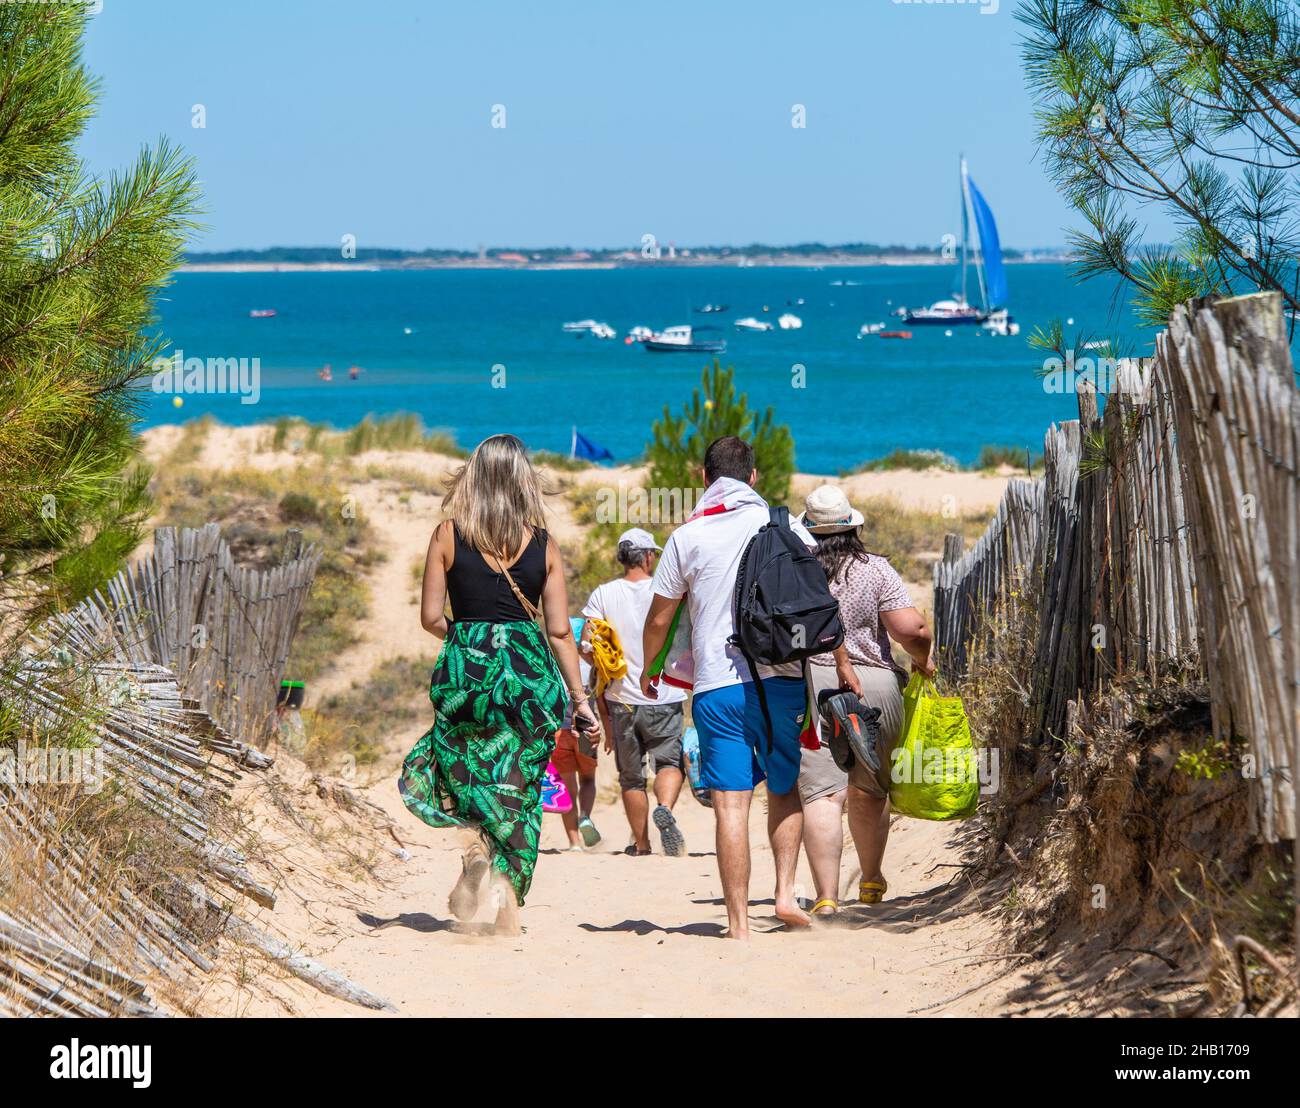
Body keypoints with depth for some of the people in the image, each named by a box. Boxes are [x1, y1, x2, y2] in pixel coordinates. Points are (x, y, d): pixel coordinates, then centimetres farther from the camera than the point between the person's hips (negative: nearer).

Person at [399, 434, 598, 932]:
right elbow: (560, 630, 2)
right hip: (530, 670, 1)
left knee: (468, 781, 16)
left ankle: (477, 855, -12)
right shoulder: (543, 543, 2)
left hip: (466, 667, -1)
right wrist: (580, 698, 8)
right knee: (515, 791, 10)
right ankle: (507, 906, 3)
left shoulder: (448, 535, -2)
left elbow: (431, 617, -1)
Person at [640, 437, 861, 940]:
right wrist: (842, 661, 13)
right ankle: (786, 891, 8)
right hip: (783, 679, 1)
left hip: (718, 686, -1)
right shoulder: (785, 527, 5)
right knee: (785, 790, 20)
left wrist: (646, 671, 25)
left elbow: (658, 619, 8)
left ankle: (739, 923, -7)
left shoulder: (687, 538, 3)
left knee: (731, 803, -4)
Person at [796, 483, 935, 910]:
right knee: (869, 791, 20)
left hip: (808, 688, -1)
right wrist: (923, 659, 11)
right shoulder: (876, 571, -1)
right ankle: (871, 882, 36)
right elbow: (910, 629, -8)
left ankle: (827, 897, -18)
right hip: (875, 688, 1)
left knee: (822, 794, -7)